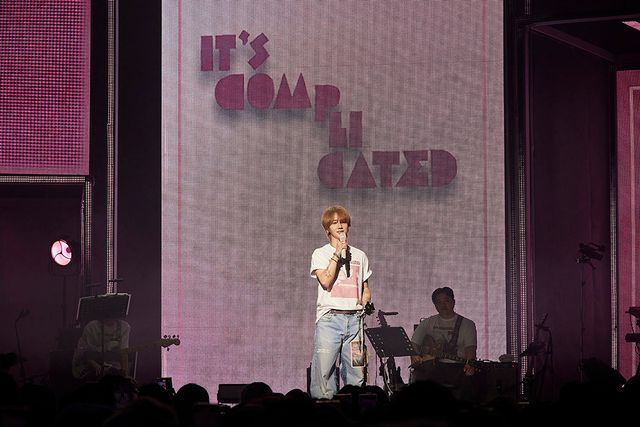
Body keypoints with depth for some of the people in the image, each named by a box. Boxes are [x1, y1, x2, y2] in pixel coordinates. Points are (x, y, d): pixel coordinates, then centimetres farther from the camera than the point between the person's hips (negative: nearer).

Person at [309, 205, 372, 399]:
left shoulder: (359, 256, 18)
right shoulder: (320, 254, 7)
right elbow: (326, 281, -10)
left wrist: (364, 300, 3)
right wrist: (337, 253, -8)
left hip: (354, 318, 3)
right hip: (329, 318, -3)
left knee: (356, 372, -2)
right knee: (324, 369, -10)